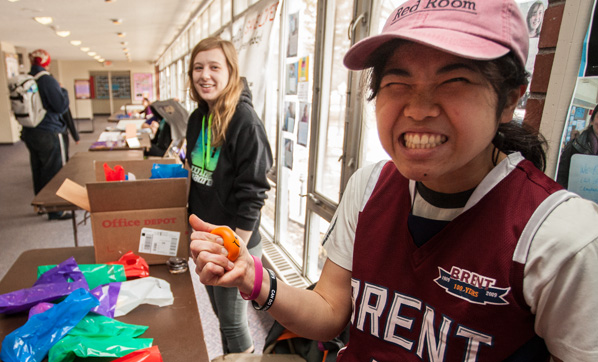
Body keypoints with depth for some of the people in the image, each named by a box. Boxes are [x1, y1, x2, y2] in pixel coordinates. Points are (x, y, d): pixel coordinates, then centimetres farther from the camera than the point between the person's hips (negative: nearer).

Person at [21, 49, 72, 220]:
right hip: (49, 134, -8)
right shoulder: (47, 80, -16)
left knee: (38, 171, 18)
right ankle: (55, 211, 6)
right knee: (54, 172, 0)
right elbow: (61, 106, -17)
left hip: (30, 134, 8)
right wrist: (63, 91, -2)